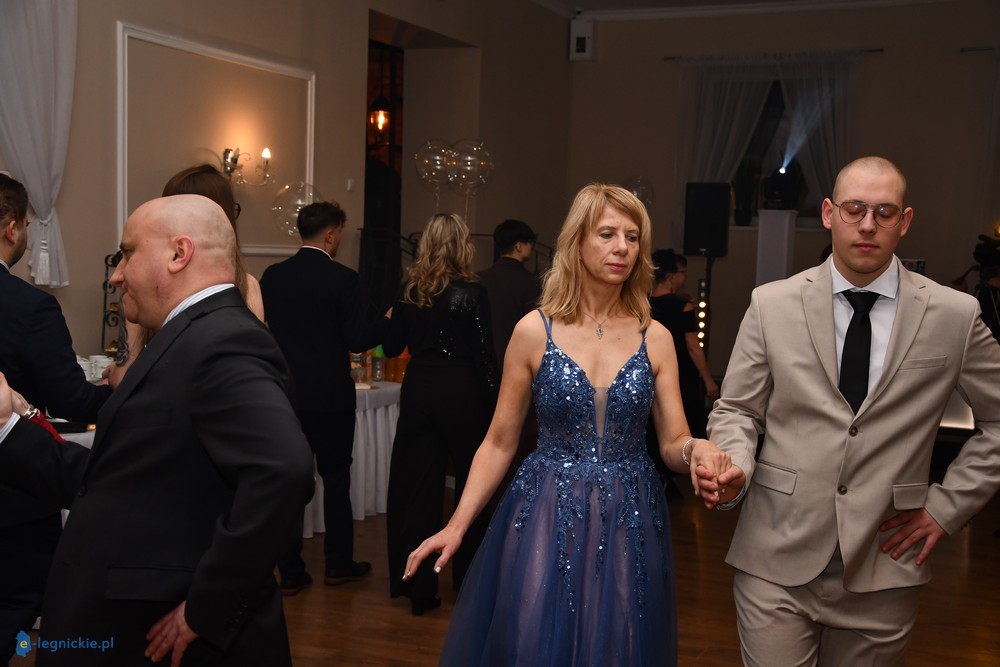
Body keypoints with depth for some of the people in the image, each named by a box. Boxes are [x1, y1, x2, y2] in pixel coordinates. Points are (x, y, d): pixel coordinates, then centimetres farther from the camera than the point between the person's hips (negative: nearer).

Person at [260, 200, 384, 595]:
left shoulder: (272, 276, 2)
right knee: (336, 478, 11)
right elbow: (357, 340, -14)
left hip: (284, 394, 4)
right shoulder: (341, 278, -12)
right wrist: (388, 320, 3)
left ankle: (290, 572, 12)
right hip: (330, 396, -3)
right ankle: (338, 564, 21)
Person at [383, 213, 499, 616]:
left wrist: (392, 318, 26)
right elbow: (484, 355, -10)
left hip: (418, 392, 3)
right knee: (471, 486, 13)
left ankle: (417, 586, 12)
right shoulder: (472, 293, -10)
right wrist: (492, 406, -1)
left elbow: (391, 347, 7)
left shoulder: (409, 291, 1)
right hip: (462, 393, -3)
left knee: (419, 488, 8)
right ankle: (467, 579, 25)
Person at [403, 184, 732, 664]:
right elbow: (499, 442, 0)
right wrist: (457, 525, -6)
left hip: (627, 526, 2)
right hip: (545, 519, -2)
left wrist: (696, 451, -21)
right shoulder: (534, 331, -4)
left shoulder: (655, 339, 1)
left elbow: (673, 444, 2)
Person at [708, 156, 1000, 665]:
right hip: (777, 562, 0)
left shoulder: (955, 316, 0)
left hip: (883, 567, 1)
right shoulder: (771, 305, 0)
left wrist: (948, 505, 3)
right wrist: (737, 465, -15)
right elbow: (736, 409, 5)